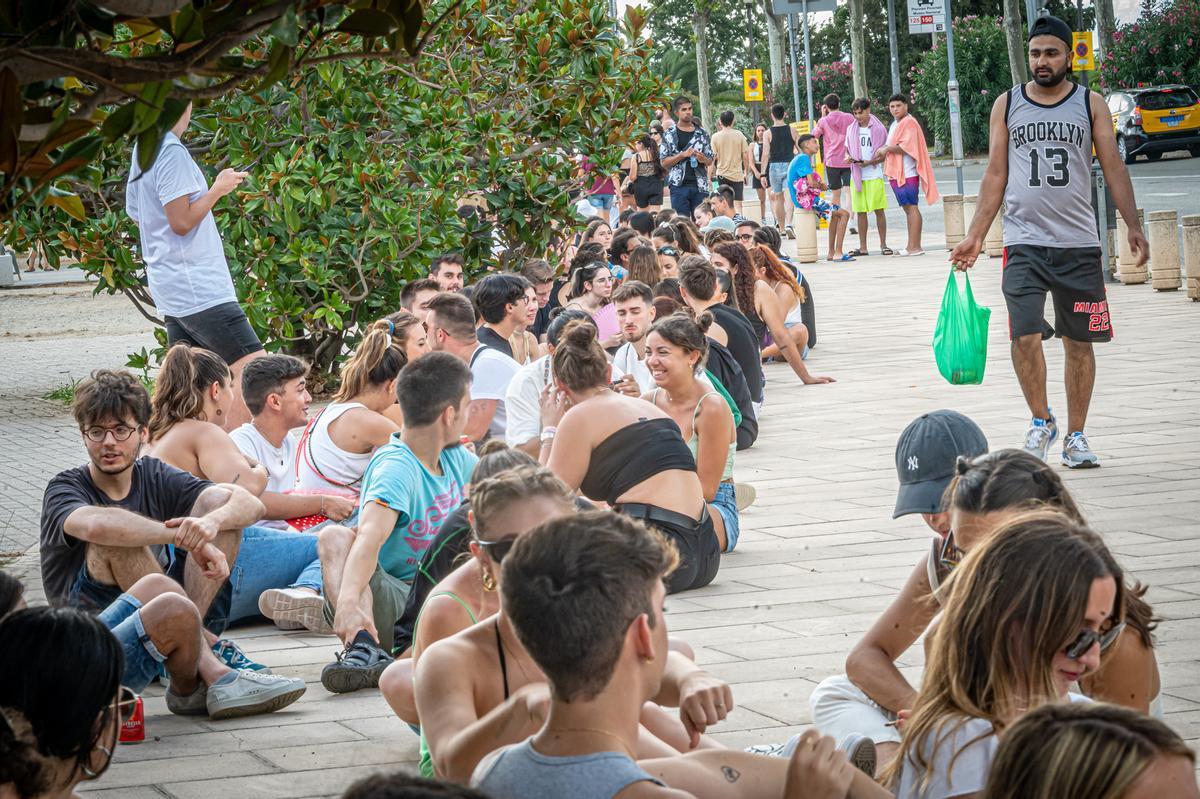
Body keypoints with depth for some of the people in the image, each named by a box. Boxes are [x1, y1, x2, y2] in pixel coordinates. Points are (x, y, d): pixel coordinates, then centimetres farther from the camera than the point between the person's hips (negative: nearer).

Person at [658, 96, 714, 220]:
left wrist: (703, 159, -9)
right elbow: (664, 162, -1)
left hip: (700, 185, 2)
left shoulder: (702, 133, 10)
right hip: (679, 185, -2)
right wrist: (683, 155, -14)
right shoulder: (669, 134, 3)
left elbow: (710, 160, 14)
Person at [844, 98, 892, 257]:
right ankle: (863, 247, 8)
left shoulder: (878, 128, -1)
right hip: (856, 176, 3)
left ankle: (883, 245, 3)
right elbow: (847, 150, 18)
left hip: (874, 175, -3)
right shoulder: (851, 129, 10)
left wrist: (869, 162, -16)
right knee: (861, 211, 4)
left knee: (879, 210, -4)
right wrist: (848, 157, -6)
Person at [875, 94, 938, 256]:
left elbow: (906, 147, -20)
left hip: (907, 173, -10)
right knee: (907, 208, 11)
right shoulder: (895, 124, 21)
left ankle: (915, 246, -12)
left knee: (911, 207, -10)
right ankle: (912, 246, 13)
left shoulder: (909, 123, -11)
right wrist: (884, 150, 8)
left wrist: (887, 149, -10)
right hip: (897, 173, 10)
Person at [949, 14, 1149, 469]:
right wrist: (975, 236, 4)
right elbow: (996, 174, 9)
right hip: (1024, 241, 0)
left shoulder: (1090, 104, 5)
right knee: (1025, 336, -13)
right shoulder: (1007, 105, 7)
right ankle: (1041, 421, 8)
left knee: (1079, 342, 5)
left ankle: (1075, 436, 17)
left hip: (1079, 244, 1)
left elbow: (1113, 167, 3)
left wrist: (1133, 226, -8)